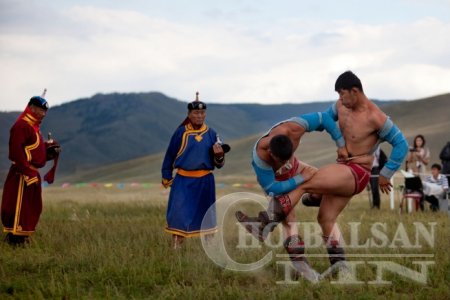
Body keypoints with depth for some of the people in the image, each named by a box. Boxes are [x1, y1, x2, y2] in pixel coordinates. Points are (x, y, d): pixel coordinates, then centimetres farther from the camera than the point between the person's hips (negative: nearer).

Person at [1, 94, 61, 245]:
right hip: (22, 175, -10)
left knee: (33, 209, 15)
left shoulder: (33, 127, 19)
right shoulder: (21, 125, -14)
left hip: (32, 174, 10)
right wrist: (28, 173, -24)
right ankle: (14, 240, -6)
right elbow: (16, 152, -23)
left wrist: (51, 151, 3)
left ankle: (22, 238, 23)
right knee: (19, 207, -9)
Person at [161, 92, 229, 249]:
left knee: (206, 214, 10)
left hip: (205, 181, 2)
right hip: (183, 181, -2)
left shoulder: (211, 134, 4)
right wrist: (166, 177, 7)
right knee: (178, 214, -10)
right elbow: (170, 155, 7)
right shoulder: (181, 132, -2)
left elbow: (218, 164, 8)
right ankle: (176, 248, -4)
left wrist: (219, 155, -13)